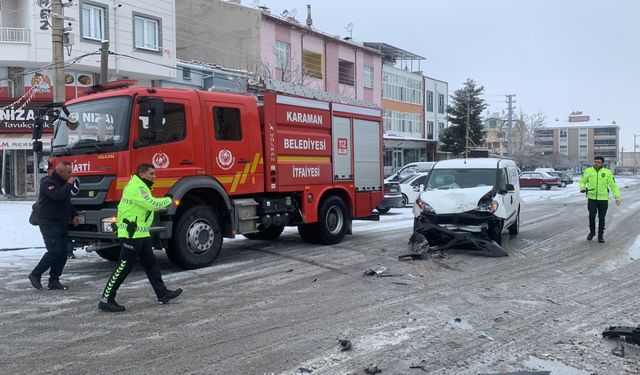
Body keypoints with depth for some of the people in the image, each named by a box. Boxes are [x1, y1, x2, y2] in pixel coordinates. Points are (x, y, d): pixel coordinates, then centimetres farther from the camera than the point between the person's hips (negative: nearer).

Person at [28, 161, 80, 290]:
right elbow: (57, 196, -29)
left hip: (62, 224, 9)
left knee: (63, 253, 4)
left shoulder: (63, 183, 19)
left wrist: (74, 215, 13)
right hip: (49, 224, -9)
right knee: (54, 252, -15)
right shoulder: (47, 183, -9)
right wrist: (69, 185, -16)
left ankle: (54, 281, 11)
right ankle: (35, 275, 3)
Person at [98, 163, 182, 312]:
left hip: (141, 234, 11)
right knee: (123, 268, -6)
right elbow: (153, 204, -22)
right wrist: (168, 199, -7)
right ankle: (106, 300, 2)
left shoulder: (140, 186, 17)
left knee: (151, 264, 14)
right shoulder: (136, 188, -17)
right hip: (132, 234, -11)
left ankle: (163, 294, 21)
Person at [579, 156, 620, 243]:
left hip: (603, 199, 0)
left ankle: (600, 235, 18)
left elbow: (613, 185, 1)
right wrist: (582, 188, -11)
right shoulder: (588, 171, 1)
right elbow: (582, 182, 11)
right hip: (591, 198, 0)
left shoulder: (607, 172, -1)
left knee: (601, 218, 4)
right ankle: (592, 232, 18)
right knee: (591, 216, -5)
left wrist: (617, 197, -5)